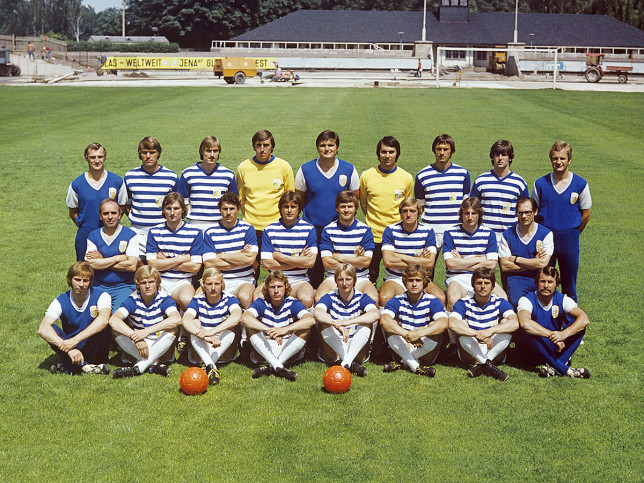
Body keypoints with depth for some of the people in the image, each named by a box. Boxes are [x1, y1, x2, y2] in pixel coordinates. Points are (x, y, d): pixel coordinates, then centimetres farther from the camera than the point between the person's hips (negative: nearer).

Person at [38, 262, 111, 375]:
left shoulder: (101, 296, -11)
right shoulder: (61, 301, -8)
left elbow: (103, 320, -33)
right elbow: (42, 329, -24)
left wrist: (75, 340, -41)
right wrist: (68, 348, -39)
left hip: (94, 348, -1)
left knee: (101, 328, -30)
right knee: (51, 329, -24)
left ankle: (68, 366, -21)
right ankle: (84, 366, -32)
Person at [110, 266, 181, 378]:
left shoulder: (164, 299, -10)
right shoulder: (133, 300, -6)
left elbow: (176, 319, -33)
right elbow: (113, 320, -25)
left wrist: (147, 331, -40)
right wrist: (135, 337, -39)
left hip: (159, 346, -1)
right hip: (137, 347, 2)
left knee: (173, 329, -28)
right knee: (116, 330, -21)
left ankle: (138, 367, -33)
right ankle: (154, 364, -30)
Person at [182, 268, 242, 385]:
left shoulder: (229, 299, -7)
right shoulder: (197, 300, -4)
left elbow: (236, 316, -31)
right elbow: (185, 320, -25)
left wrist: (211, 331, -44)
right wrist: (206, 337, -42)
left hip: (224, 351, -1)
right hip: (202, 349, 1)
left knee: (231, 327, -25)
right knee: (195, 323, -23)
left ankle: (207, 366, -39)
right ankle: (211, 366, -44)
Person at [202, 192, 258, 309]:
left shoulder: (247, 228, 5)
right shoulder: (210, 232, 5)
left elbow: (251, 259, -9)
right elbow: (208, 264, -8)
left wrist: (222, 255, -5)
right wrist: (240, 255, -5)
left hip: (243, 280, -1)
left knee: (244, 298, -35)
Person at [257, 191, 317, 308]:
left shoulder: (308, 229, 4)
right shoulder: (269, 230, 5)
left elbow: (310, 262, -8)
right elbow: (267, 263, -4)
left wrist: (280, 256, -7)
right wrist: (298, 261, -6)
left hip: (299, 280, 0)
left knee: (306, 299, -33)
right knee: (257, 297, -30)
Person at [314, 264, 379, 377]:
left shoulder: (361, 298, -3)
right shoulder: (330, 297, -2)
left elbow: (375, 314, -26)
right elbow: (317, 312, -25)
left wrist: (347, 322, -39)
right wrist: (337, 325, -43)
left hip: (356, 350, 0)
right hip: (333, 351, 0)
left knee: (367, 322, -21)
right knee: (324, 321, -22)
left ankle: (346, 363, -34)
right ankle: (350, 363, -33)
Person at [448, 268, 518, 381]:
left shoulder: (499, 303, -1)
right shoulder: (464, 303, -4)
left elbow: (515, 323, -21)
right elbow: (452, 324, -25)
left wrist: (490, 331, -37)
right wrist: (478, 334, -36)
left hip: (495, 352, 1)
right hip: (470, 353, -1)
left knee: (505, 323, -19)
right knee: (462, 323, -22)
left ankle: (480, 365, -29)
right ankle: (488, 365, -32)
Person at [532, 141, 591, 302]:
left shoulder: (580, 184, -2)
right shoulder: (540, 184, -1)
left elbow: (586, 214, 7)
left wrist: (572, 235, 8)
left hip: (569, 238, 0)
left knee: (569, 284, 8)